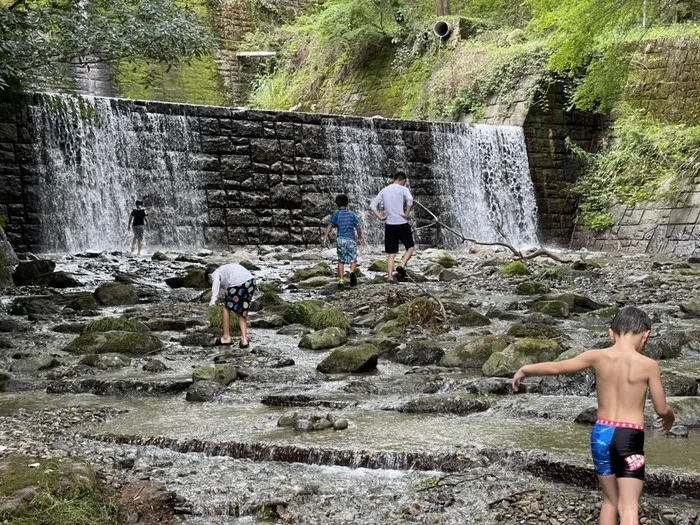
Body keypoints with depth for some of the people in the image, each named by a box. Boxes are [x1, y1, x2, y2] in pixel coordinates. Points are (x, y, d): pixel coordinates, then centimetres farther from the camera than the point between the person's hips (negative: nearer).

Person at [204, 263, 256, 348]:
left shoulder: (216, 273, 16)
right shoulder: (225, 269, 38)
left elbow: (216, 283, -7)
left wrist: (213, 299, -20)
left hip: (237, 283, -7)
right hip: (251, 281, 7)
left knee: (226, 307, 15)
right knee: (242, 311, 19)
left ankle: (226, 337, 20)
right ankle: (244, 339, 12)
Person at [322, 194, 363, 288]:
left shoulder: (336, 215, 3)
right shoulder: (352, 214, 7)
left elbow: (330, 226, -9)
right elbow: (358, 227, 4)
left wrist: (325, 237, -10)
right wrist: (359, 238, 17)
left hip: (341, 240, 0)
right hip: (351, 239, 0)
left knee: (341, 261, 10)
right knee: (353, 260, 6)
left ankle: (341, 280, 5)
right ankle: (352, 272, -24)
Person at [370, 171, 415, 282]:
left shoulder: (384, 191, 12)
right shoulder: (403, 189, -3)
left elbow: (372, 205, 10)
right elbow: (410, 199, -23)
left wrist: (380, 217, 6)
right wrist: (407, 214, -15)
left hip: (389, 225, 4)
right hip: (402, 224, -4)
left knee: (391, 254, 6)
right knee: (410, 247, 13)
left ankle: (390, 276, -2)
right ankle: (402, 266, -8)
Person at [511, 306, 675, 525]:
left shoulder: (598, 357, -2)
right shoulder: (649, 365, -7)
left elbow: (556, 367, 2)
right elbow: (662, 410, 0)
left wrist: (525, 370, 18)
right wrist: (669, 418, 24)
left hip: (601, 433, 4)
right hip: (630, 438, -3)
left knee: (610, 501, 20)